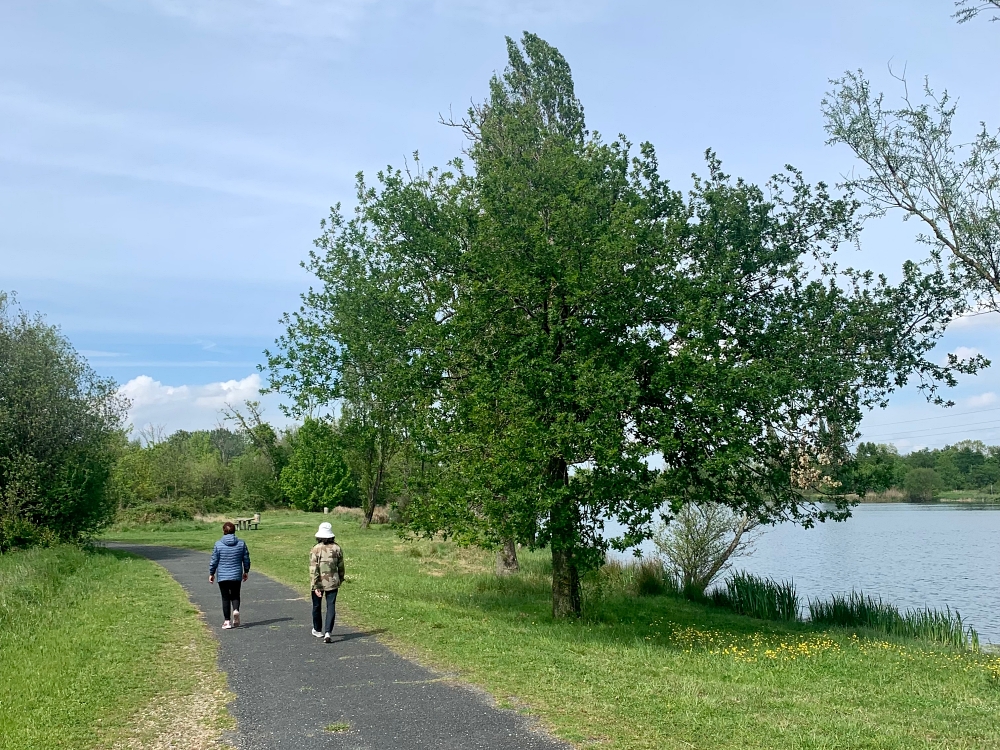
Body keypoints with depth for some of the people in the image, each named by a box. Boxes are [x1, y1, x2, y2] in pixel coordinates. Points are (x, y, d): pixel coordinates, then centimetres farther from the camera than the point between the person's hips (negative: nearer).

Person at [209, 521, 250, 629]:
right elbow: (246, 559, 5)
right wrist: (246, 572, 19)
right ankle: (236, 610, -12)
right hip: (236, 576, 1)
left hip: (223, 576, -1)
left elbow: (214, 561, -3)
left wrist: (211, 574, 10)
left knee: (225, 598, 7)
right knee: (235, 596, 16)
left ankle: (227, 621, 7)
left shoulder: (218, 544, -7)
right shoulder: (241, 543, -2)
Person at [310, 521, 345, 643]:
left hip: (319, 583, -1)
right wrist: (341, 579, 20)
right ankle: (327, 632, -11)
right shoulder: (337, 548, -4)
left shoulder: (315, 549, -13)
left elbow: (313, 569, -17)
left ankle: (318, 630, 35)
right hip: (333, 582, 1)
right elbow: (341, 566, 5)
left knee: (317, 606, 18)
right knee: (331, 607, 3)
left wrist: (315, 586, -16)